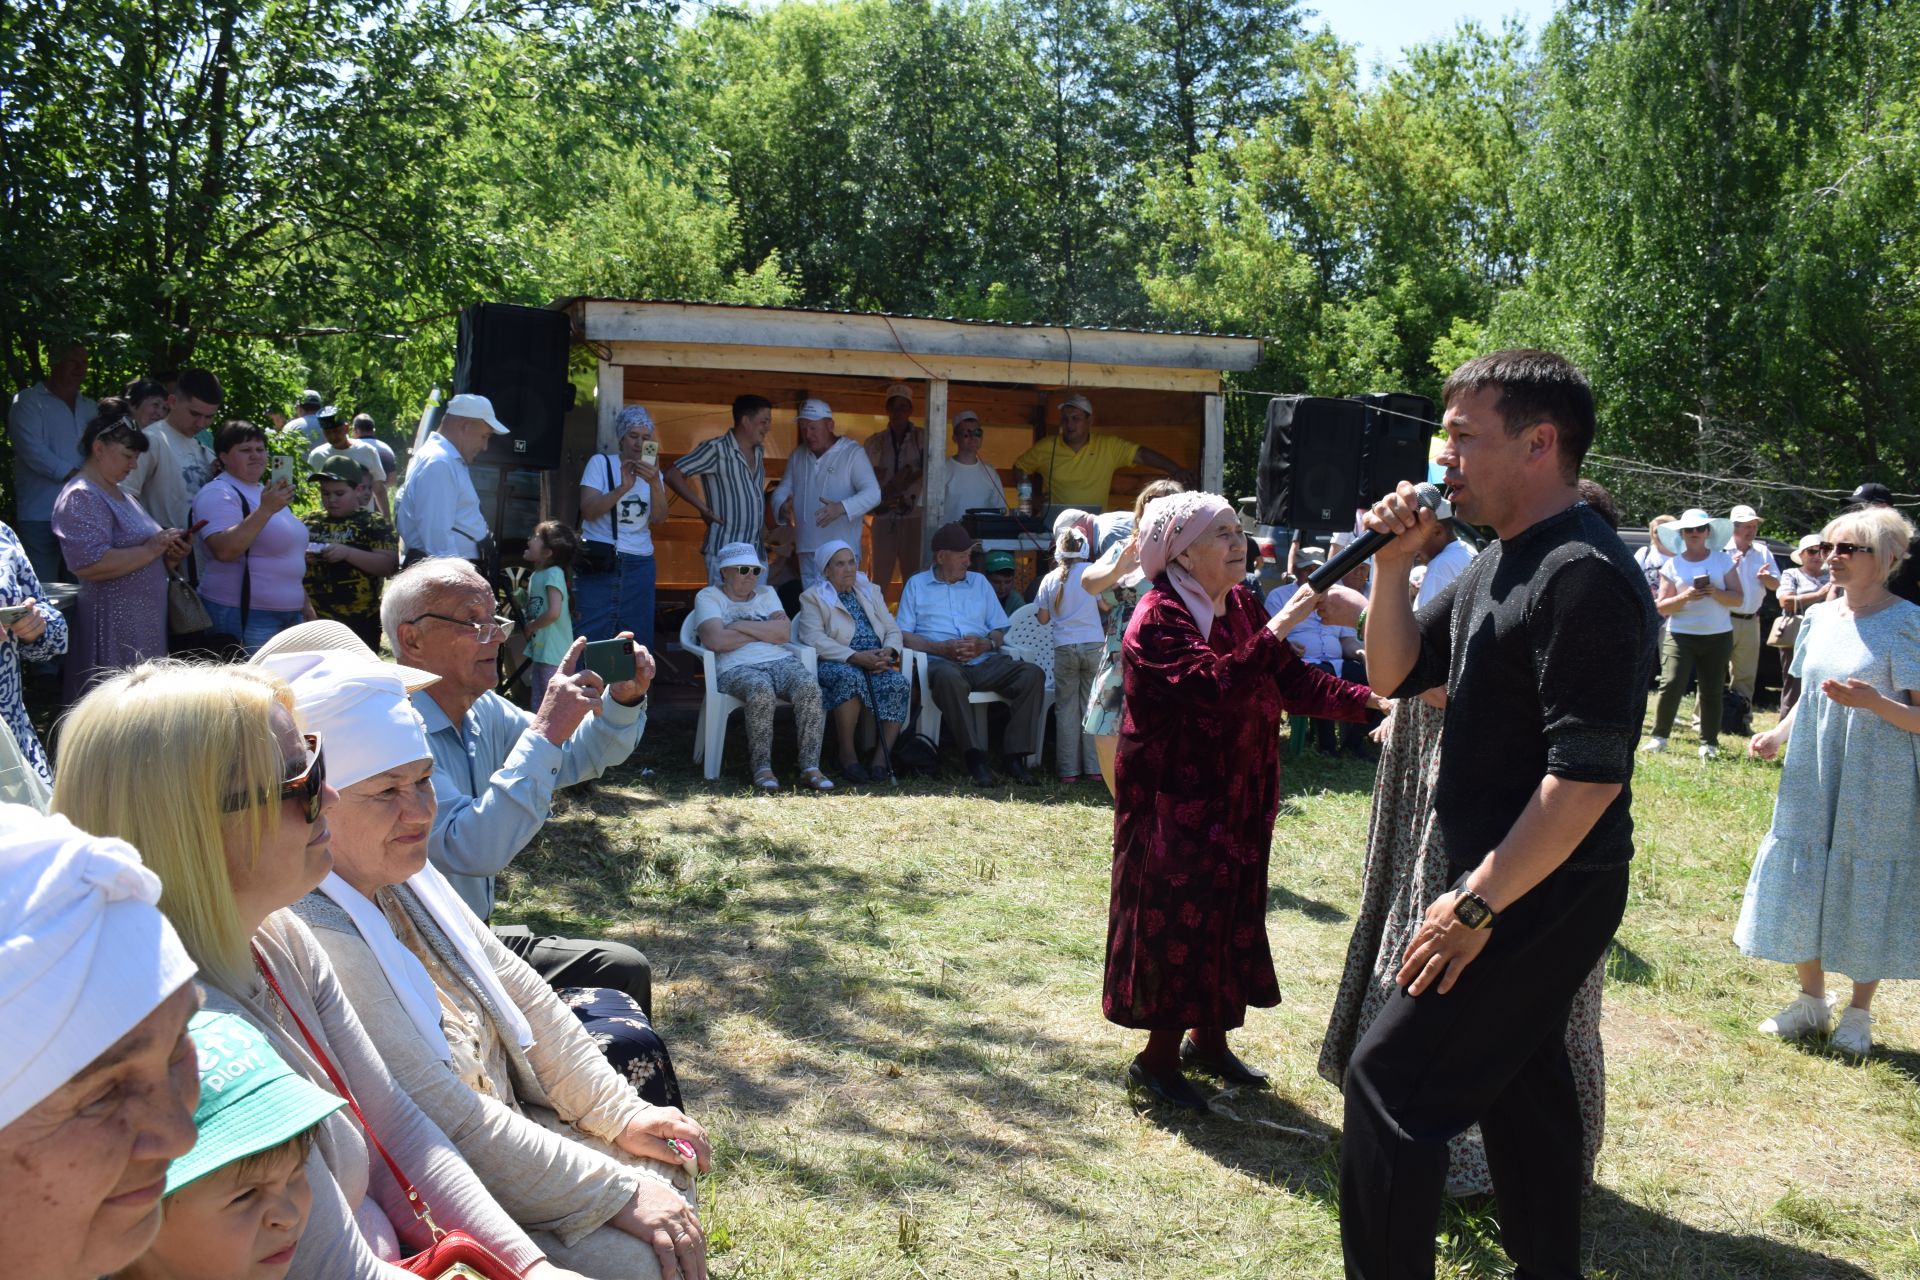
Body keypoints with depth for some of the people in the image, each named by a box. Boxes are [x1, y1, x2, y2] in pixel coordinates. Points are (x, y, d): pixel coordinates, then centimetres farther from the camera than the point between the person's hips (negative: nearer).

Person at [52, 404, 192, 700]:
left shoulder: (121, 494, 19)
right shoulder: (81, 498, -11)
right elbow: (90, 565, -23)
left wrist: (168, 557, 9)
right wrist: (150, 550, -16)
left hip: (145, 625, 9)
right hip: (112, 630, -9)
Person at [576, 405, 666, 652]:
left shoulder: (651, 471, 13)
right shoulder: (601, 462, 3)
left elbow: (658, 517, -3)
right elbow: (588, 510, -9)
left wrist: (654, 483, -21)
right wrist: (624, 487, -22)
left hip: (639, 566, 3)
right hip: (599, 563, -3)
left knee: (638, 640, 1)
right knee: (592, 638, -7)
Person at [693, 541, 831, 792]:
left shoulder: (766, 593, 24)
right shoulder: (708, 597, 11)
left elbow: (784, 634, 6)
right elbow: (716, 640, -9)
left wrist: (741, 625, -2)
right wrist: (765, 631, 2)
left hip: (779, 660, 4)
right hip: (735, 668, -4)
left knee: (809, 686, -29)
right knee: (762, 691, -39)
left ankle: (810, 768, -29)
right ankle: (762, 767, -27)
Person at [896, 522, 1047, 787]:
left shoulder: (979, 582, 26)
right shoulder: (917, 584, 16)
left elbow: (999, 630, 19)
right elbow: (903, 634, 4)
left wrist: (986, 644, -5)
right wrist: (941, 648, -11)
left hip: (983, 662, 4)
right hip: (942, 661, -4)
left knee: (1033, 674, -23)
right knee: (947, 676, -41)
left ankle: (1014, 755, -23)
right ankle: (975, 756, -36)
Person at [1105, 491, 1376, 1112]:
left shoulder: (1241, 606, 6)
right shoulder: (1158, 620, -19)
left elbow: (1293, 679, 1)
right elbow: (1216, 686, -33)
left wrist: (1370, 701, -11)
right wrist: (1279, 625, -37)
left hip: (1237, 797, 8)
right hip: (1176, 800, -8)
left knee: (1228, 914, 15)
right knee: (1178, 919, -2)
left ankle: (1208, 1039, 30)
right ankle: (1158, 1058, 13)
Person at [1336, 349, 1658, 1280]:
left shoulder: (1585, 575, -21)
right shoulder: (1496, 564, 10)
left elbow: (1588, 774, -26)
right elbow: (1396, 674, 15)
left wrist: (1477, 904, -23)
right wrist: (1392, 563, 0)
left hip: (1544, 895, -10)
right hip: (1513, 886, 10)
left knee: (1391, 1081, -8)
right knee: (1519, 1085, 20)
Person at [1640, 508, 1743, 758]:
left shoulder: (1723, 561, 7)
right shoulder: (1672, 565, 6)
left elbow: (1737, 598, 4)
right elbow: (1661, 607, 2)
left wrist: (1716, 593, -16)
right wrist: (1685, 597, -16)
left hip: (1718, 636, 1)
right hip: (1680, 635, -1)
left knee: (1712, 692, 3)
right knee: (1671, 685, -13)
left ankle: (1709, 743, 11)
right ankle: (1659, 737, -2)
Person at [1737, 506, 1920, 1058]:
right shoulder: (1819, 618, 6)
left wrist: (1875, 702, -30)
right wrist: (1779, 734, 1)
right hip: (1812, 783, 6)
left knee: (1866, 891, 5)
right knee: (1802, 887, 10)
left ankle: (1858, 1014, 23)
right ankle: (1811, 1002, 28)